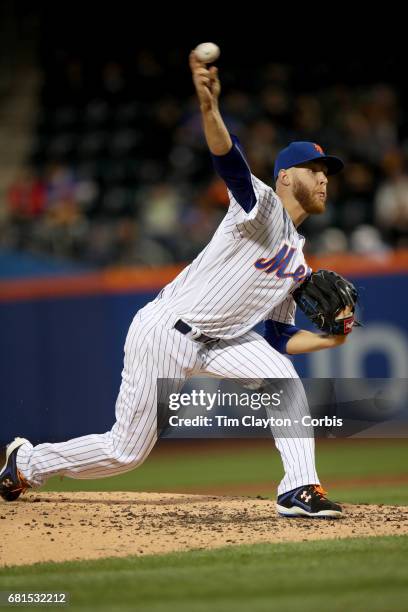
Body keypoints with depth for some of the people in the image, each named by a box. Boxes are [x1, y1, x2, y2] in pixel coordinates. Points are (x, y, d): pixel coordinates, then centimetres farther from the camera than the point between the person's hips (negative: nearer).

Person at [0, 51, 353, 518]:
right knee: (125, 451, 0)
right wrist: (209, 106, -53)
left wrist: (329, 340, 0)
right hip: (165, 333, -7)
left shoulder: (297, 261, 13)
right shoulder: (261, 205, -11)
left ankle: (299, 489, -14)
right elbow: (228, 159, -33)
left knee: (282, 375, -17)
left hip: (213, 340, 7)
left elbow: (279, 336, 16)